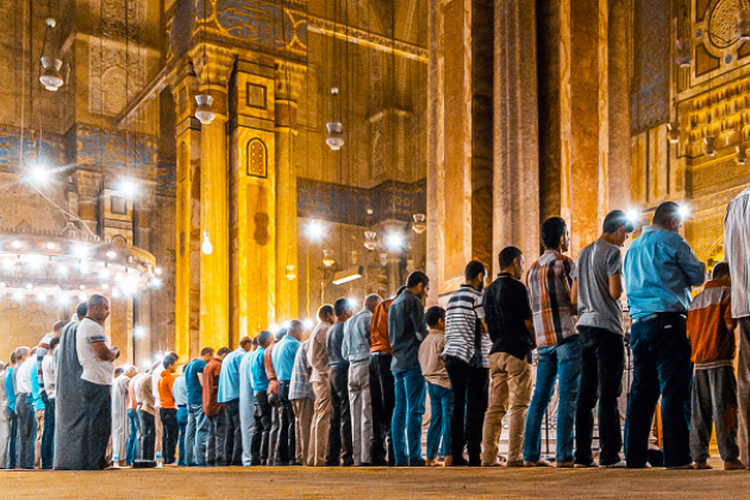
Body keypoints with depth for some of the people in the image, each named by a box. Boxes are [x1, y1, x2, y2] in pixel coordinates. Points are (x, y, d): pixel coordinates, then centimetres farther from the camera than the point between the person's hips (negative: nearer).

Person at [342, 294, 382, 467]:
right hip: (368, 367, -8)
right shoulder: (369, 319, -5)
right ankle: (367, 456, -11)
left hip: (353, 369, 8)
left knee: (356, 414, 6)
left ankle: (358, 456, 5)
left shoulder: (349, 322, 21)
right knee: (368, 414, -8)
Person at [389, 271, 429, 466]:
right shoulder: (413, 302, -7)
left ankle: (399, 456, 6)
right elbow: (421, 333, -13)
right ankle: (414, 456, -11)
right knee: (414, 410, -9)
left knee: (400, 409, 6)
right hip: (412, 362, -8)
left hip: (397, 362, 8)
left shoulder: (394, 304, 21)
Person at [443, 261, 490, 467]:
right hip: (474, 359, -7)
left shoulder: (452, 298, 18)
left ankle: (456, 454, 5)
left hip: (453, 357, 7)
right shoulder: (477, 297, -6)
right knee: (476, 406, -5)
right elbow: (487, 328, -10)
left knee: (458, 404, 7)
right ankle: (474, 454, -7)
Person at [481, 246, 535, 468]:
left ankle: (488, 456, 4)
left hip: (496, 352, 7)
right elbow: (528, 322, -8)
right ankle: (514, 456, -11)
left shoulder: (489, 290, 16)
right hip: (517, 351, -7)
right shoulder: (516, 287, -6)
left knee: (496, 406, 7)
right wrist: (535, 342, 8)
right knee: (518, 407, -7)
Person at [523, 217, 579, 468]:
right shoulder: (564, 263, -6)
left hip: (543, 339, 7)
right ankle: (564, 455, -9)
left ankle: (531, 454, 8)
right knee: (568, 396, -6)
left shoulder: (534, 268, 16)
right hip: (566, 335, -7)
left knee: (540, 397, 8)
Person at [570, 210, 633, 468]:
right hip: (607, 326, -7)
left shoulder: (583, 253, 19)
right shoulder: (613, 252, -5)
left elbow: (574, 297, 18)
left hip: (585, 326, 7)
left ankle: (582, 454, 6)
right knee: (608, 392, -7)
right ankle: (609, 454, -7)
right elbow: (615, 292, -14)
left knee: (586, 391, 6)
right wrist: (622, 285, 6)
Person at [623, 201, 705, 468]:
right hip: (669, 321, -7)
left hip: (639, 324, 7)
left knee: (641, 390, 8)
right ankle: (677, 456, -11)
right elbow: (698, 276, 2)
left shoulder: (633, 247, 19)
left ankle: (635, 455, 8)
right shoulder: (671, 241, -2)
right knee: (675, 390, -8)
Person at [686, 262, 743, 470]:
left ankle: (699, 457, 6)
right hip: (720, 359, -6)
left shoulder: (696, 300, 20)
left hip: (699, 361, 6)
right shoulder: (727, 293, -1)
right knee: (725, 408, -7)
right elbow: (731, 323, -11)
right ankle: (729, 457, -10)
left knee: (700, 412, 6)